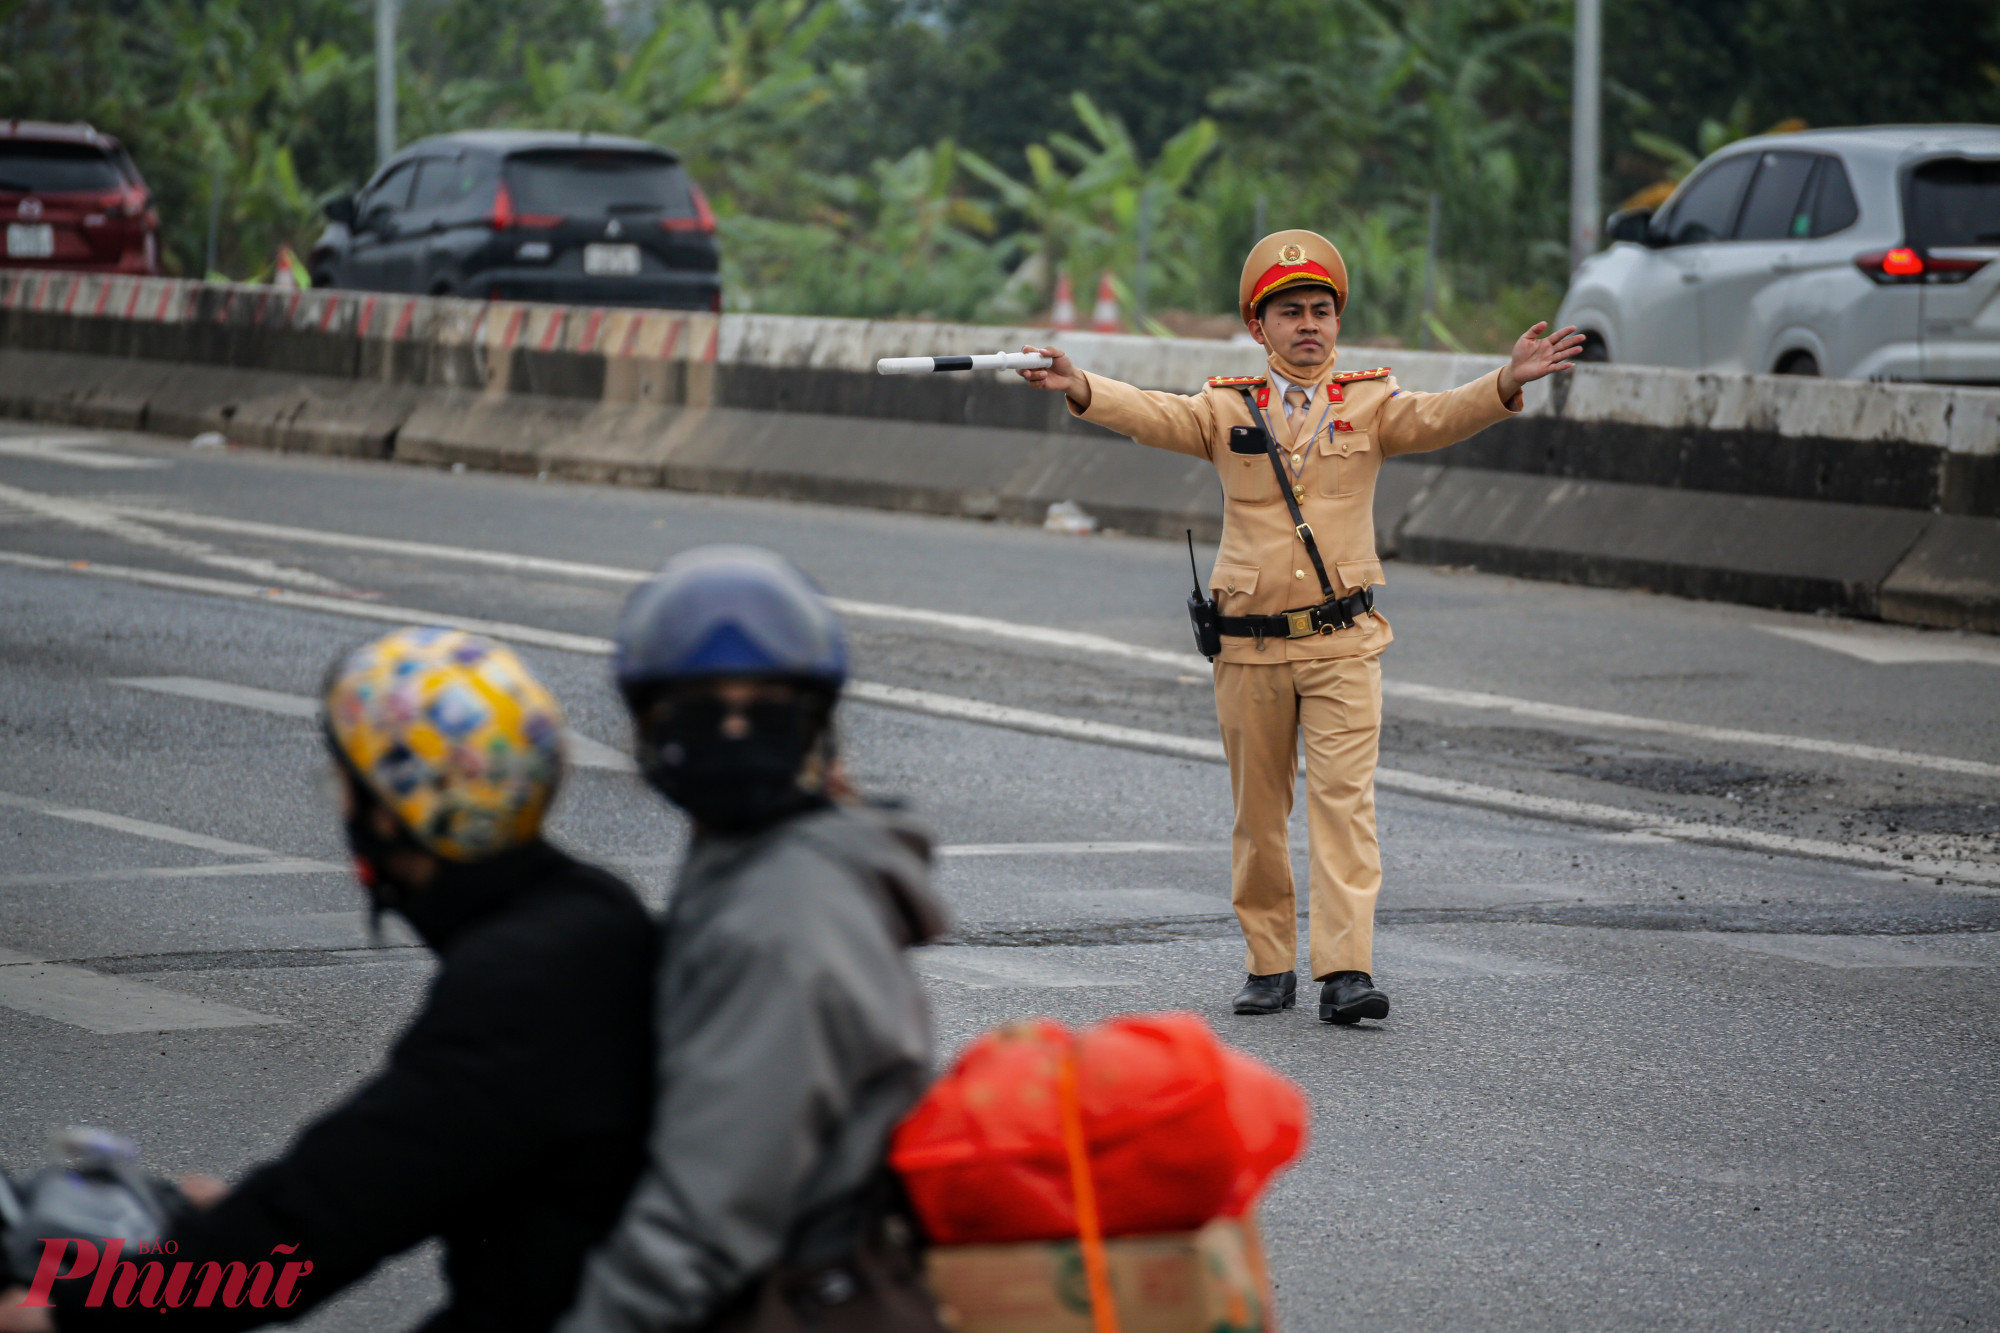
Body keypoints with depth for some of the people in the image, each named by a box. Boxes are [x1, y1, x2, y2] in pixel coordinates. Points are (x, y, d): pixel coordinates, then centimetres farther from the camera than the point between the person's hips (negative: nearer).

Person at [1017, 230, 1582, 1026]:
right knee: (1259, 813, 8)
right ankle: (1270, 965, 20)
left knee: (1345, 801, -11)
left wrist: (1506, 384, -29)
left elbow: (1438, 419, -10)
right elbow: (1152, 416, -8)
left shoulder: (1369, 406, 5)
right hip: (1249, 646, 1)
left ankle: (1347, 970, -16)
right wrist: (1080, 389, -27)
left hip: (1342, 640, -1)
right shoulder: (1228, 411, 6)